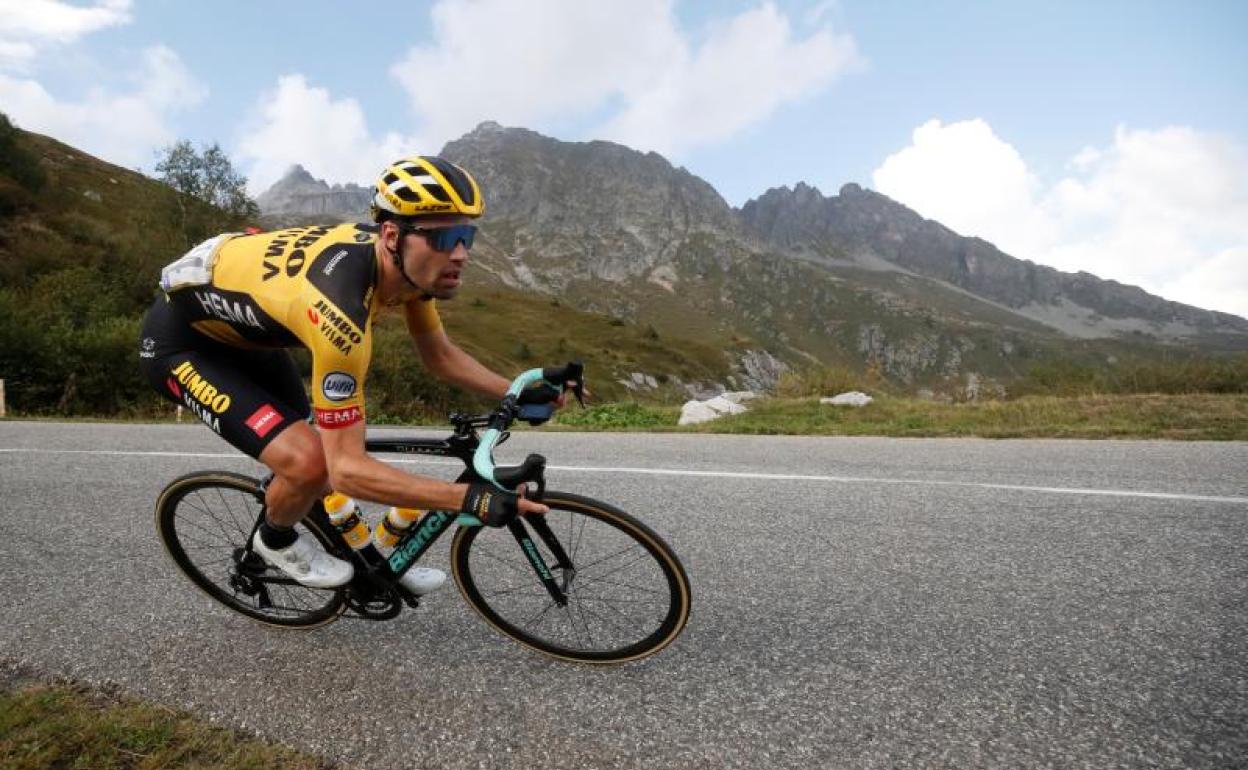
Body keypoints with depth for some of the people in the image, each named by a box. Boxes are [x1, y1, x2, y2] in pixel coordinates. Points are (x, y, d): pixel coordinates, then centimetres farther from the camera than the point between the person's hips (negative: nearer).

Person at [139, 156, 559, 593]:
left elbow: (440, 357, 1)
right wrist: (473, 498, -42)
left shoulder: (409, 264, -16)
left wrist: (520, 392, -11)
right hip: (180, 341, -8)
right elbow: (348, 468, -37)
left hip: (244, 333, 8)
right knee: (310, 462, -24)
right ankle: (275, 541, 9)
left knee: (327, 454, 12)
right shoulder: (342, 307, -41)